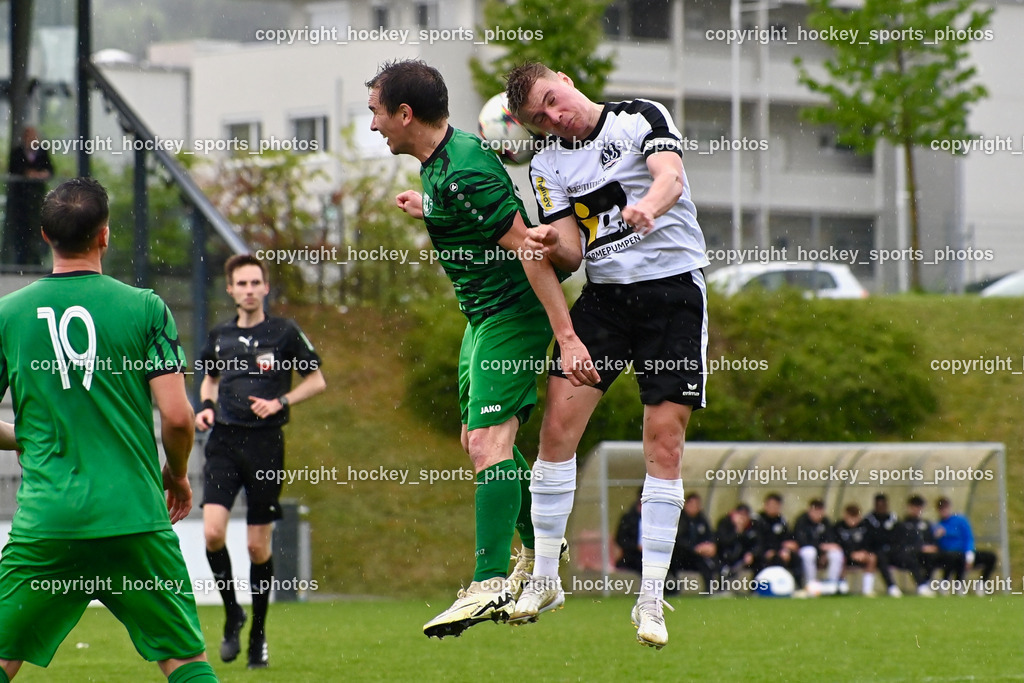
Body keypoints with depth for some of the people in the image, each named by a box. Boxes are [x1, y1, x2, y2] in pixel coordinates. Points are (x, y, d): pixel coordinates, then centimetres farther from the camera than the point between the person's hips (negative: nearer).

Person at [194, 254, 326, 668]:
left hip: (265, 444, -2)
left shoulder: (285, 333, 0)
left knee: (259, 547, 1)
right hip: (224, 442, 2)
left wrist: (281, 403, -9)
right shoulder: (220, 336, 10)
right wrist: (206, 406, 6)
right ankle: (232, 614, 6)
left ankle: (258, 633, 16)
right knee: (212, 532, -16)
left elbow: (316, 381, 7)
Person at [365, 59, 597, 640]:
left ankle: (491, 585, -21)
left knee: (488, 441, -17)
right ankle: (538, 550, 32)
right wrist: (425, 208, 39)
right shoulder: (438, 163, 7)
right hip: (484, 315, 10)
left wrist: (567, 336, -29)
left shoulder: (465, 173, -24)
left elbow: (528, 249, -26)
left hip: (511, 313, -10)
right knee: (481, 437, 16)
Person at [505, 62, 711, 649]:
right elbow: (572, 256, 5)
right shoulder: (548, 166, 10)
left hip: (673, 287, -4)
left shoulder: (642, 118, -2)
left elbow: (671, 176, -19)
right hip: (604, 294, 4)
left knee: (665, 439, -8)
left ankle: (651, 599, -2)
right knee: (559, 419, -9)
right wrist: (552, 244, -20)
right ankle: (545, 579, 4)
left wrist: (648, 206, -42)